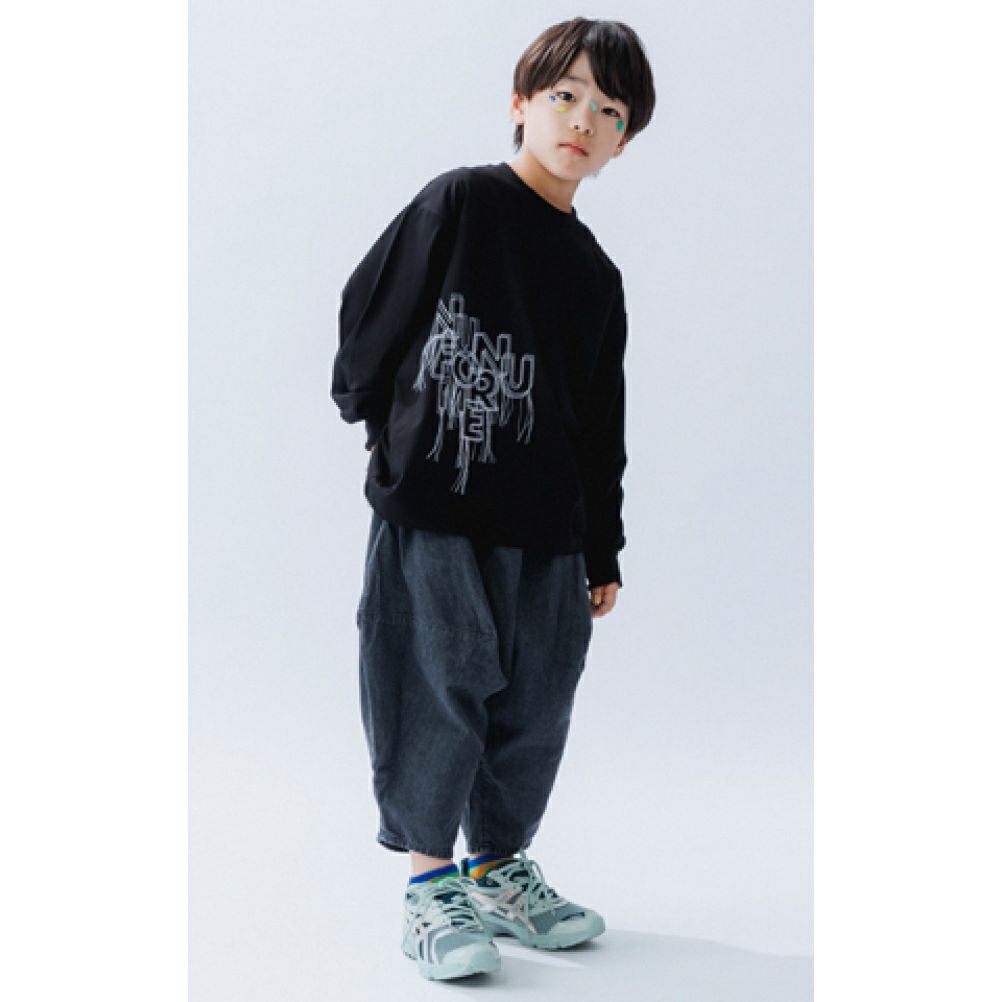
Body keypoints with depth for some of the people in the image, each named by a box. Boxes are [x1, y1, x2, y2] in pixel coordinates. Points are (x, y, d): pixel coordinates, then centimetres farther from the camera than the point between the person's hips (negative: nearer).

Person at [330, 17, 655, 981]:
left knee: (535, 704, 10)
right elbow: (372, 310, 1)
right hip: (433, 507, -5)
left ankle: (499, 865, 28)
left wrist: (602, 551, 15)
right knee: (438, 692, -1)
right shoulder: (457, 202, -3)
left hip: (546, 524, 5)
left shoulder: (595, 274, 12)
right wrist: (380, 424, 7)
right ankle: (430, 881, 14)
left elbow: (601, 424, 15)